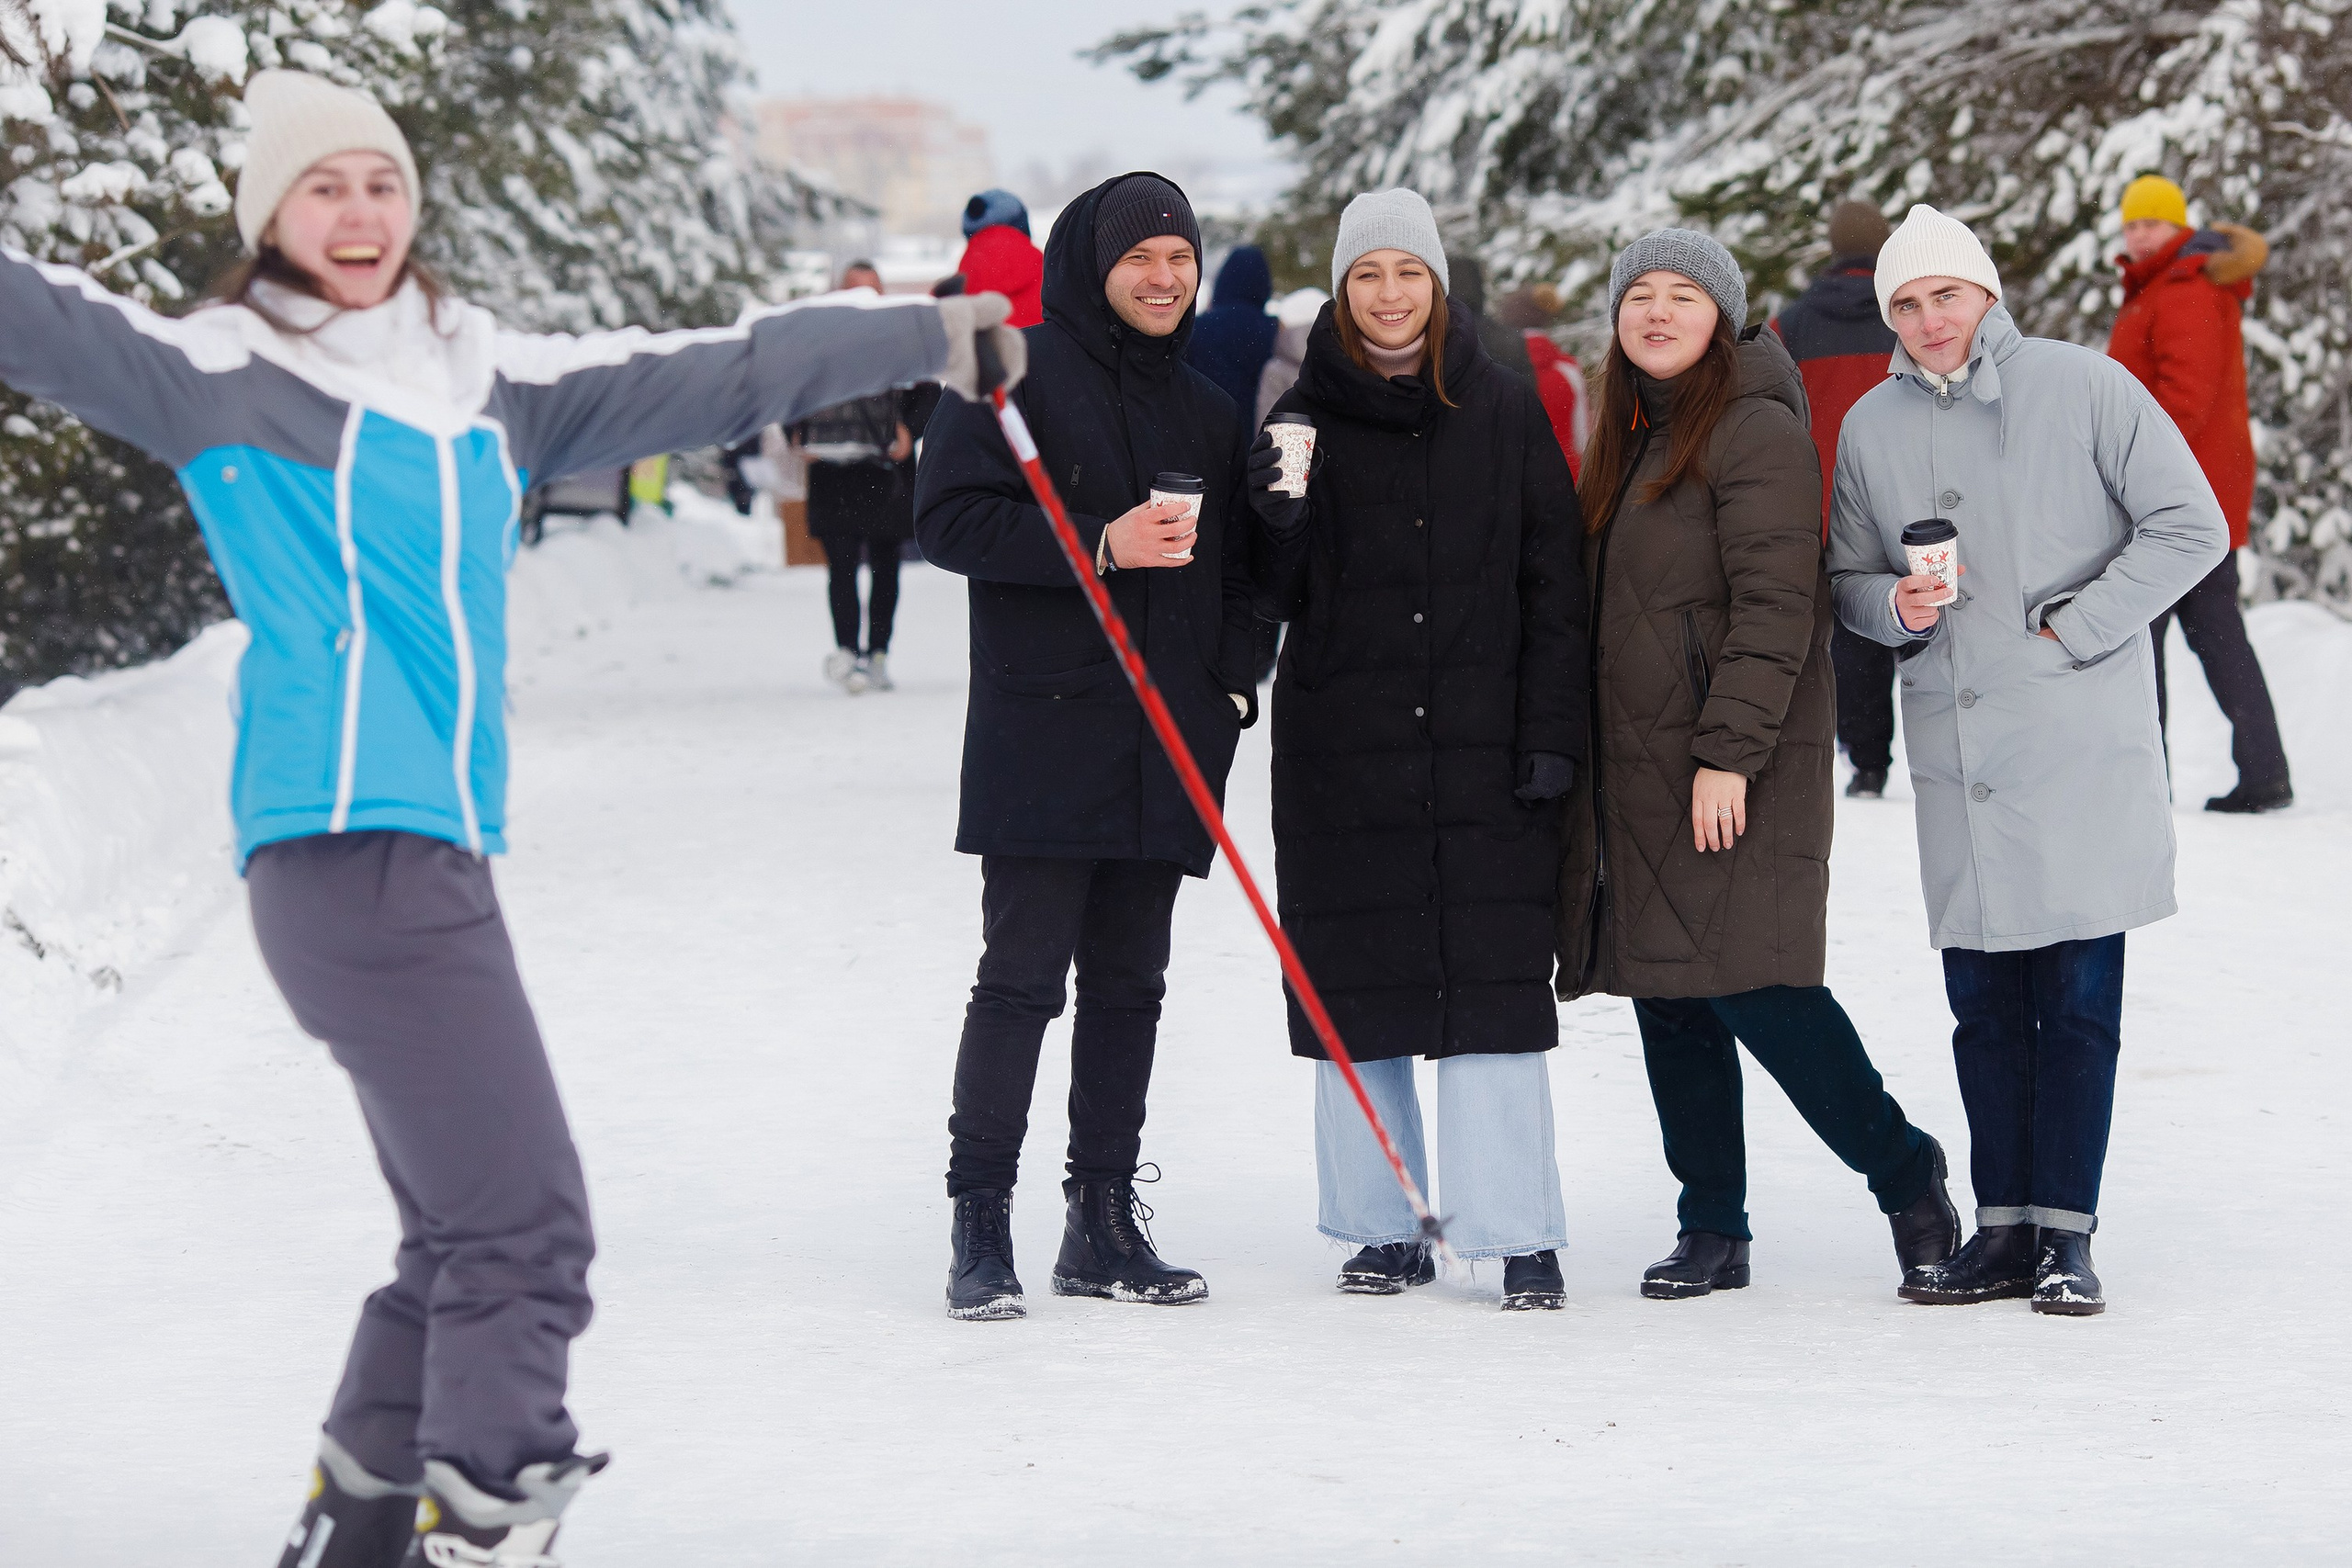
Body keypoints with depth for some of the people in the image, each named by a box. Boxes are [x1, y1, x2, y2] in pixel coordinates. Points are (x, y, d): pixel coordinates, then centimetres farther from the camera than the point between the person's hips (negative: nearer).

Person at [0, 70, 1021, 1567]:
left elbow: (713, 375, 22)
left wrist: (937, 336, 25)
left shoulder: (490, 381, 17)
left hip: (440, 855, 8)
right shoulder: (221, 377, 0)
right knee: (522, 1223, -13)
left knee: (468, 1237, 14)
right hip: (345, 849, -8)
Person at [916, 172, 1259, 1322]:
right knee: (1022, 977, -7)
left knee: (1129, 984, 8)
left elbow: (1233, 566, 25)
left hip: (1167, 745, 6)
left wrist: (1233, 682, 9)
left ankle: (1104, 1225, 14)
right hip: (1043, 733, -6)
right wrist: (1098, 546, -18)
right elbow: (947, 517, -10)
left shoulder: (1205, 408, 18)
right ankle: (981, 1225, -1)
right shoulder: (1016, 377, -2)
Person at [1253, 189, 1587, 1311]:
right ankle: (1385, 1228, 16)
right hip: (1342, 748, 1)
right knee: (1357, 988, 5)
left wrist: (1551, 734, -3)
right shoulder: (1305, 418, 6)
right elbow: (1284, 598, 5)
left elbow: (1553, 584, 4)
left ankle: (1521, 1236, 2)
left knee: (1494, 985, -4)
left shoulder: (1506, 412, 5)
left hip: (1482, 750, -1)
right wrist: (1281, 525, -15)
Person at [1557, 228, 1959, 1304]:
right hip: (1636, 769, 8)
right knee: (1669, 1001, 7)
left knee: (1753, 991, -11)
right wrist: (1581, 758, 16)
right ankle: (1712, 1233, 13)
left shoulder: (1755, 429, -9)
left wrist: (1728, 752, -22)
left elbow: (1775, 607, -16)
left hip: (1734, 773, -8)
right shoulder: (1632, 436, 17)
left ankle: (1906, 1179, 6)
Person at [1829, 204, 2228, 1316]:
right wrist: (1895, 604, -4)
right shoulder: (1873, 428, 10)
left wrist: (2073, 627, -8)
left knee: (2078, 996, -3)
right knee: (1982, 1003, 7)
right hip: (1954, 752, 4)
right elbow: (1849, 579, 19)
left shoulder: (2083, 388, -3)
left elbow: (2190, 527, -3)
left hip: (2081, 742, -4)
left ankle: (2067, 1232, 3)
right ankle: (2005, 1227, 15)